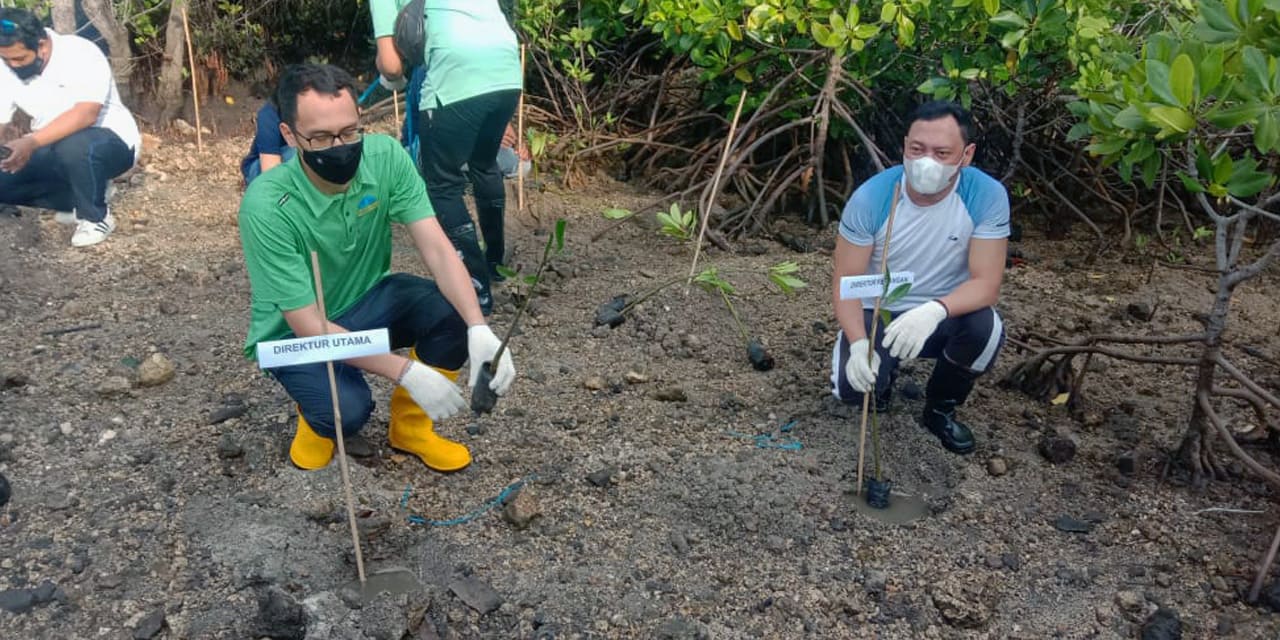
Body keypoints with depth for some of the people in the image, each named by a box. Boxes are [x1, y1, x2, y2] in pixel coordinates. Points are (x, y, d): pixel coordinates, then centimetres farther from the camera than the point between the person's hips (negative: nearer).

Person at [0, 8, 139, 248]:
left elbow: (86, 114, -36)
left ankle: (96, 217, -14)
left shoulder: (81, 54, -22)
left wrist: (32, 142, -45)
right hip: (52, 150, 7)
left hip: (112, 141, -7)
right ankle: (79, 201, 8)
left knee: (74, 147, -39)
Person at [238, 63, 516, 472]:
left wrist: (478, 328, -41)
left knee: (453, 309, -24)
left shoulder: (386, 157, -19)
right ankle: (319, 416, 6)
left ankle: (409, 425, 0)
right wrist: (406, 372, -36)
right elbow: (306, 323, -29)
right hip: (294, 333, -4)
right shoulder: (266, 205, -30)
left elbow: (437, 249, -23)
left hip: (367, 300, 5)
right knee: (348, 409, -33)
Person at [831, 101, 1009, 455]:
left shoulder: (987, 196, -20)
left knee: (985, 329, -32)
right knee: (852, 386, -26)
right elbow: (846, 281, -16)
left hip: (944, 316, 1)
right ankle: (884, 373, 16)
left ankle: (940, 409, 1)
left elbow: (986, 283, -23)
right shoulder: (870, 197, -21)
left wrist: (936, 310, -44)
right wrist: (859, 343, -34)